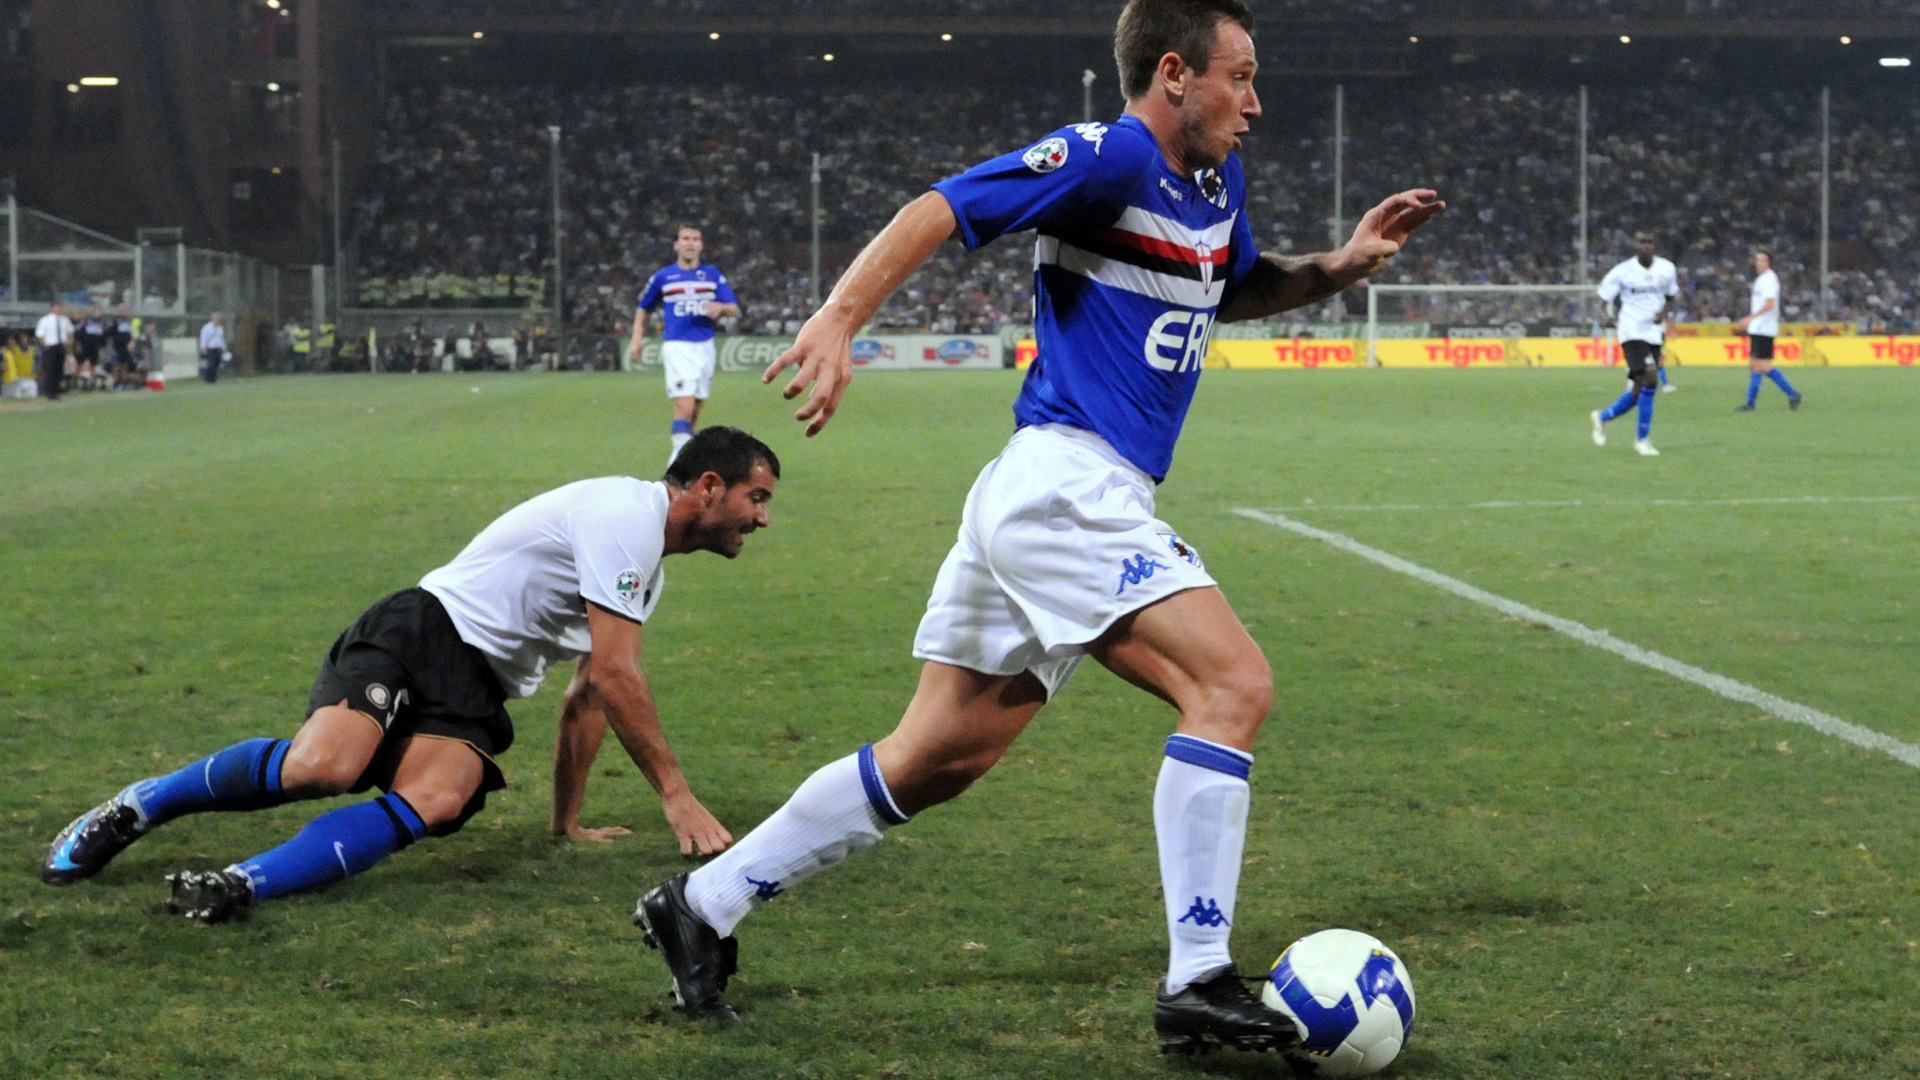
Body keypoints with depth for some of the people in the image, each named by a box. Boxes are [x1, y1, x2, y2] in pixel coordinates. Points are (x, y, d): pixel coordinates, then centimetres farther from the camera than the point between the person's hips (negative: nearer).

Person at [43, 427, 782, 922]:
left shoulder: (647, 565, 21)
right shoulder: (627, 515, -11)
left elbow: (588, 693, 28)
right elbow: (613, 676, -15)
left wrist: (567, 821, 25)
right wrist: (677, 795, -10)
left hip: (475, 695, 8)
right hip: (425, 632, -8)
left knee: (435, 802, -26)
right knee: (323, 767, -31)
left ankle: (244, 886, -36)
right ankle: (133, 810, -9)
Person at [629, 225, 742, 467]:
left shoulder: (712, 274, 8)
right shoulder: (663, 277, 4)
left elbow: (734, 308, 7)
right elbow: (642, 308, 16)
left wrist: (720, 307, -16)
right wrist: (637, 340, 6)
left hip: (704, 346, 3)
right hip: (677, 347, -3)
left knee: (695, 408, 7)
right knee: (684, 405, -19)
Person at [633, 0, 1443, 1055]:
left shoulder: (1214, 180, 17)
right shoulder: (1110, 156, -11)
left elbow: (1235, 289, 34)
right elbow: (939, 211, -16)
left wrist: (1339, 265, 16)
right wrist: (839, 318, -28)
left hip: (1054, 500, 10)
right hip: (1067, 483, -10)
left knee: (938, 758, 11)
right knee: (1233, 684, -16)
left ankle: (701, 906, 19)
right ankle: (1197, 984, -15)